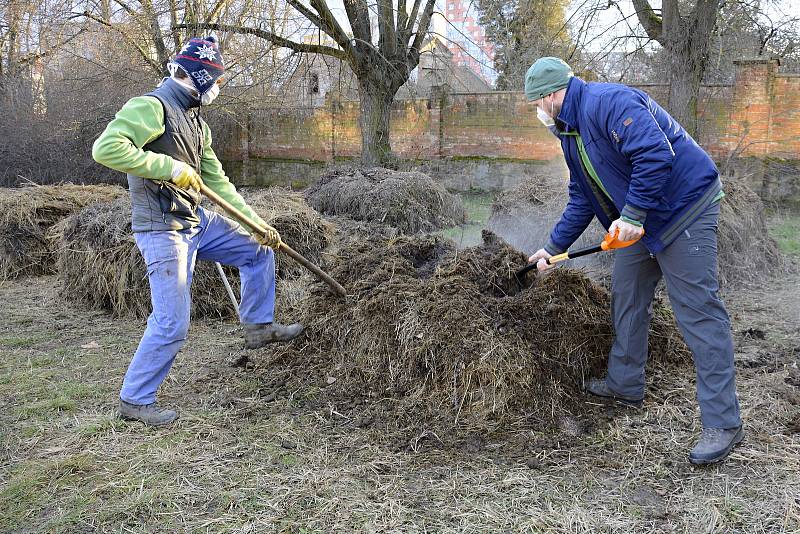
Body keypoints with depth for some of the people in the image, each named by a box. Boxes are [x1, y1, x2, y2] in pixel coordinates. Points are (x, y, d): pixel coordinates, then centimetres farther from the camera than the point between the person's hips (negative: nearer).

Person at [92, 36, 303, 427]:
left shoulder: (196, 122, 14)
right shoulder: (151, 107, -13)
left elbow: (218, 182, 16)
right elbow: (105, 148, -27)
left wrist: (259, 224, 11)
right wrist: (169, 167, -25)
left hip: (196, 221, 9)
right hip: (162, 230, -9)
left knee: (259, 251, 16)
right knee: (172, 324, -8)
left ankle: (258, 327, 28)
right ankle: (134, 399, 10)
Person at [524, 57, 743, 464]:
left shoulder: (609, 103, -21)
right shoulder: (570, 132, 11)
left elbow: (656, 154, -31)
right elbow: (581, 199, 17)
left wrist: (632, 215, -28)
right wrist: (554, 247, 14)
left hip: (684, 207, -10)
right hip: (641, 218, 10)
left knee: (698, 312, -11)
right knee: (626, 298, 16)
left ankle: (723, 423, -8)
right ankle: (625, 384, 32)